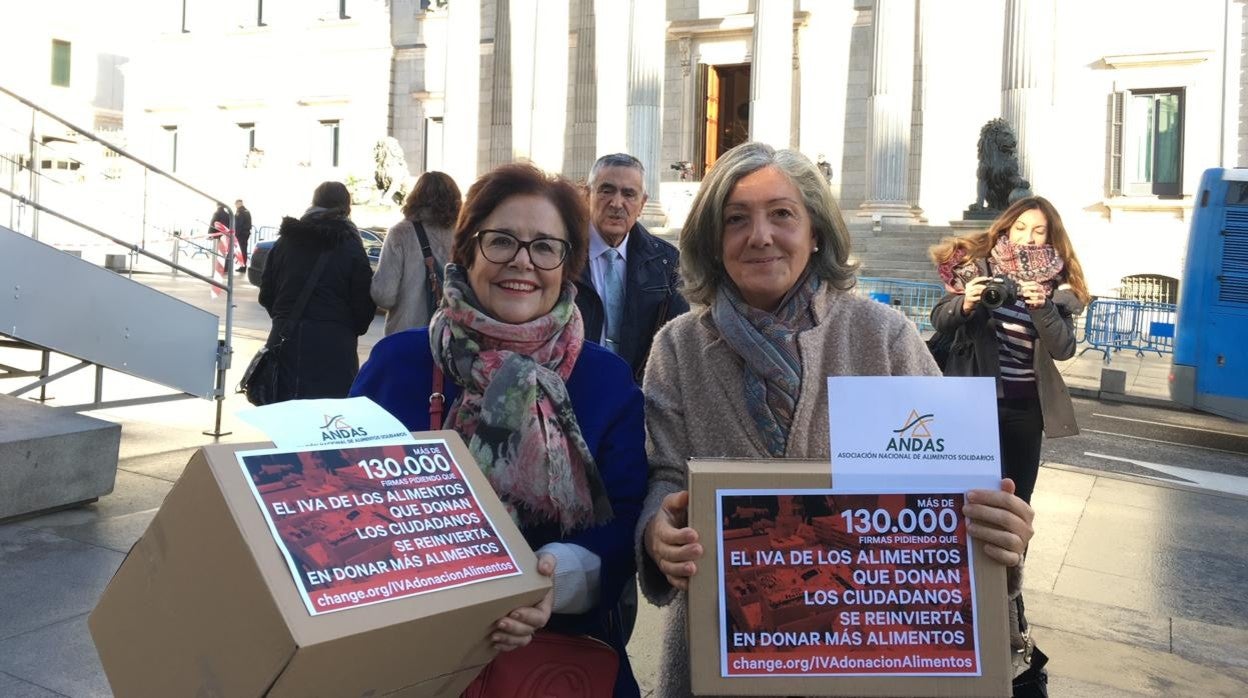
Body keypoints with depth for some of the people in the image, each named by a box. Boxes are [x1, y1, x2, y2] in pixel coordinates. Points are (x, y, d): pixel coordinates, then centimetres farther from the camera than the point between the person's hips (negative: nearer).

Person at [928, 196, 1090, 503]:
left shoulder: (1056, 284, 1)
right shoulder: (977, 265, -4)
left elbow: (1063, 349, -6)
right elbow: (939, 320, -7)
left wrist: (1042, 307, -22)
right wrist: (965, 304, -27)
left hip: (1027, 404, 3)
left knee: (1019, 497, 13)